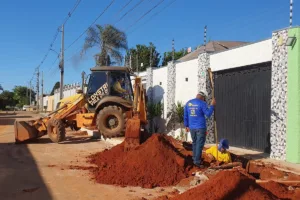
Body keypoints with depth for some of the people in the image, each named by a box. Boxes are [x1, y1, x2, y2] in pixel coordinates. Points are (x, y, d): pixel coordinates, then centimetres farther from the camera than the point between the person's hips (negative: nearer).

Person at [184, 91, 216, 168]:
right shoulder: (202, 103, -10)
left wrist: (186, 126, 17)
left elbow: (185, 116, 9)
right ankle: (197, 161, -7)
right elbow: (208, 114, -13)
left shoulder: (188, 103, 7)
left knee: (194, 143, 19)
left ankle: (195, 159, 23)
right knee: (199, 144, -3)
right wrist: (212, 105, -4)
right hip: (201, 127, -5)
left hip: (192, 127, 5)